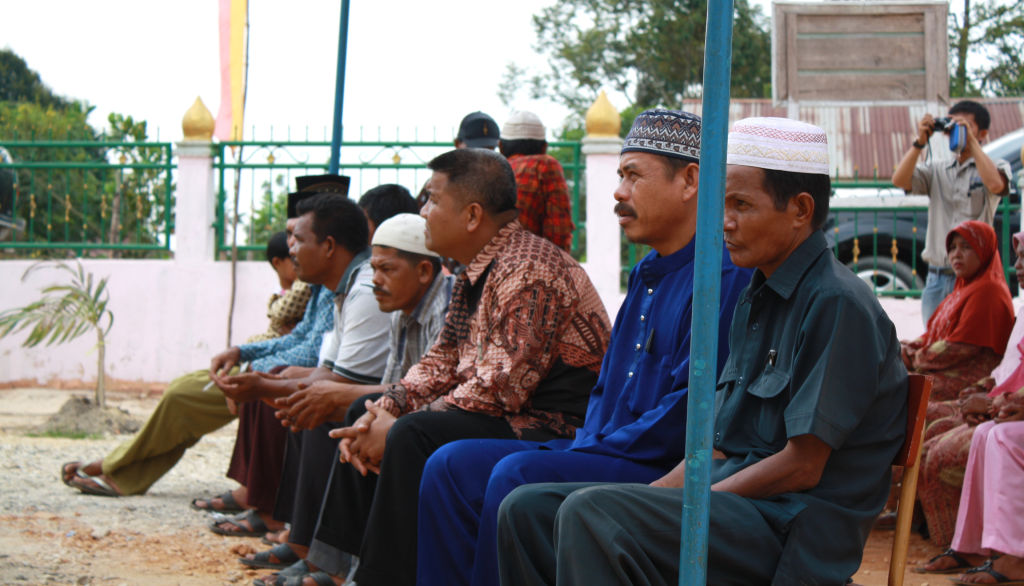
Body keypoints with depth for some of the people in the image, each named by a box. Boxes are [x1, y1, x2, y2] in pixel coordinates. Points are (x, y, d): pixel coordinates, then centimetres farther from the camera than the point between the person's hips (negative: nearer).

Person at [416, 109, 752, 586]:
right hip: (601, 454, 10)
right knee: (452, 466, -2)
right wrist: (584, 445, 5)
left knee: (517, 474, -29)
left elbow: (687, 412, -19)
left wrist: (588, 452, -14)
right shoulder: (646, 274, 20)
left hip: (667, 474, -10)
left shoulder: (724, 276, -12)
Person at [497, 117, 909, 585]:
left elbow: (802, 467, -16)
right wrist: (646, 499, 4)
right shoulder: (755, 299, 18)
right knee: (526, 510, -2)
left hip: (793, 529, -9)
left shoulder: (837, 304, -13)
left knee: (592, 514, -30)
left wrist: (686, 508, -12)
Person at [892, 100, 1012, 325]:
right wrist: (920, 142, -5)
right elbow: (899, 180, 2)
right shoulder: (936, 169, 16)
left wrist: (971, 141, -13)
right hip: (937, 278, 4)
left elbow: (996, 184, -17)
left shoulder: (996, 167, 6)